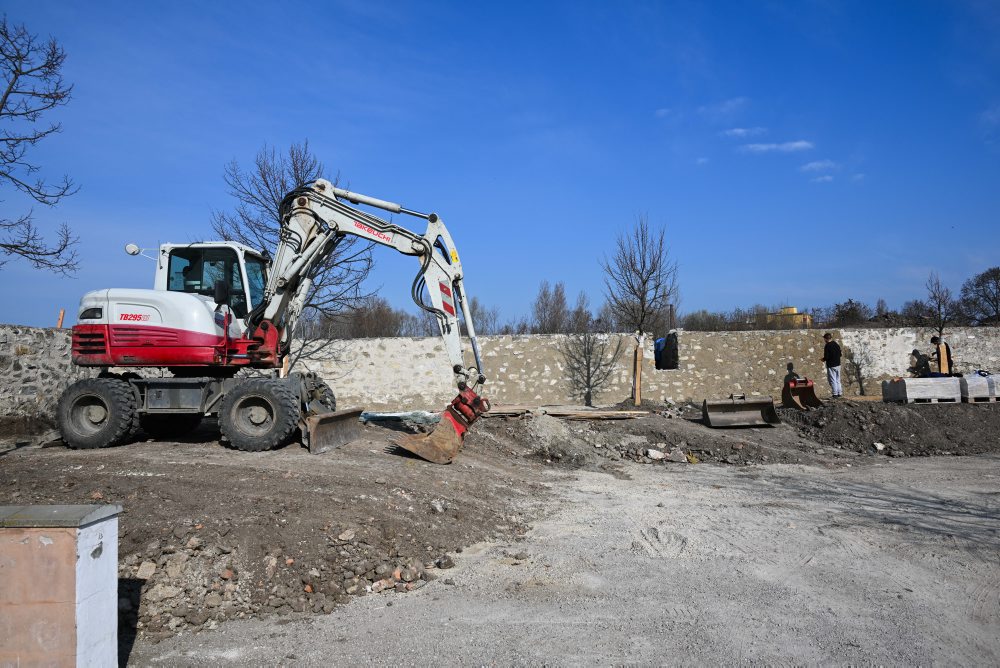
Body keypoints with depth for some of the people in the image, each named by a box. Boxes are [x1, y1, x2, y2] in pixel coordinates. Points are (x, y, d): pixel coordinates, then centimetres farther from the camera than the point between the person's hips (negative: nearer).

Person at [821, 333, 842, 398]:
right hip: (838, 364, 7)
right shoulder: (836, 344, 5)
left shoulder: (827, 346, -16)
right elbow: (840, 354, 11)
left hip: (831, 365, -7)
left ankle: (835, 394, 2)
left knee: (832, 380, 0)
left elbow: (826, 357, -18)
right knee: (837, 379, 17)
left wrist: (823, 359, 2)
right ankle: (839, 393, 20)